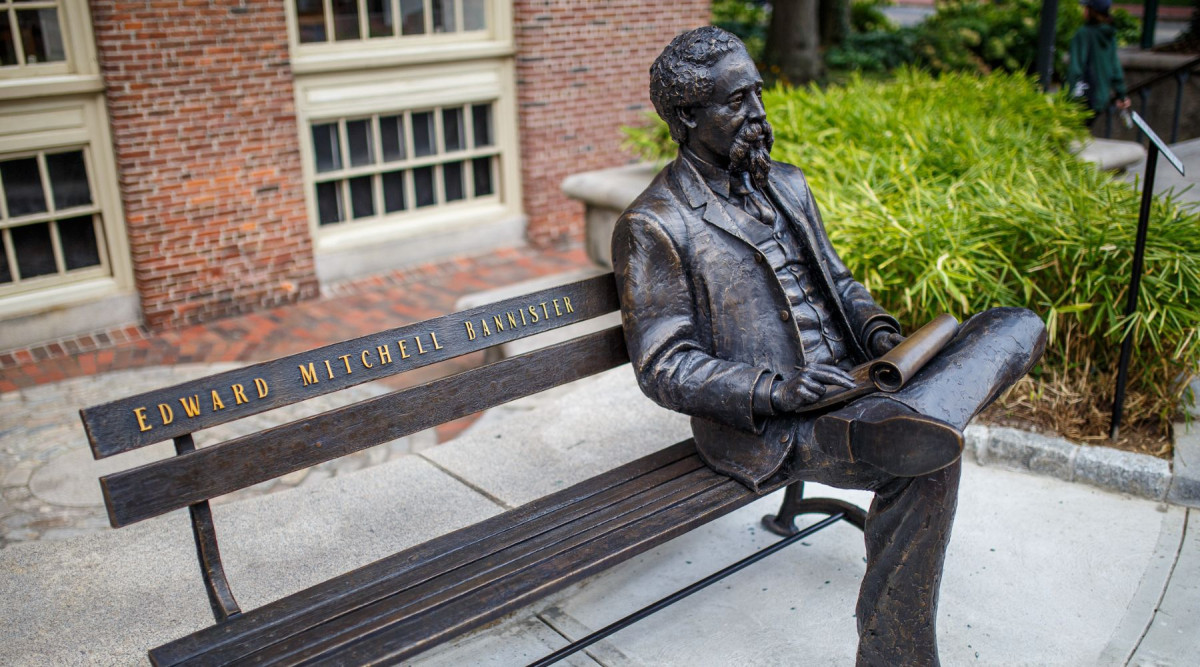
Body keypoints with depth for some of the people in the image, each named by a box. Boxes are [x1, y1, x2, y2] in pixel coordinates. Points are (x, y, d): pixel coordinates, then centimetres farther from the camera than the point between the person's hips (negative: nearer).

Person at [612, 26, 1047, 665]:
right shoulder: (652, 226, -7)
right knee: (926, 466, -30)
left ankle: (909, 420, -29)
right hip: (764, 431, -7)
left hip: (849, 385, 7)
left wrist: (878, 330, -2)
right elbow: (663, 368, -10)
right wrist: (774, 390, -23)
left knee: (1018, 326, -8)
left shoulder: (786, 184, 16)